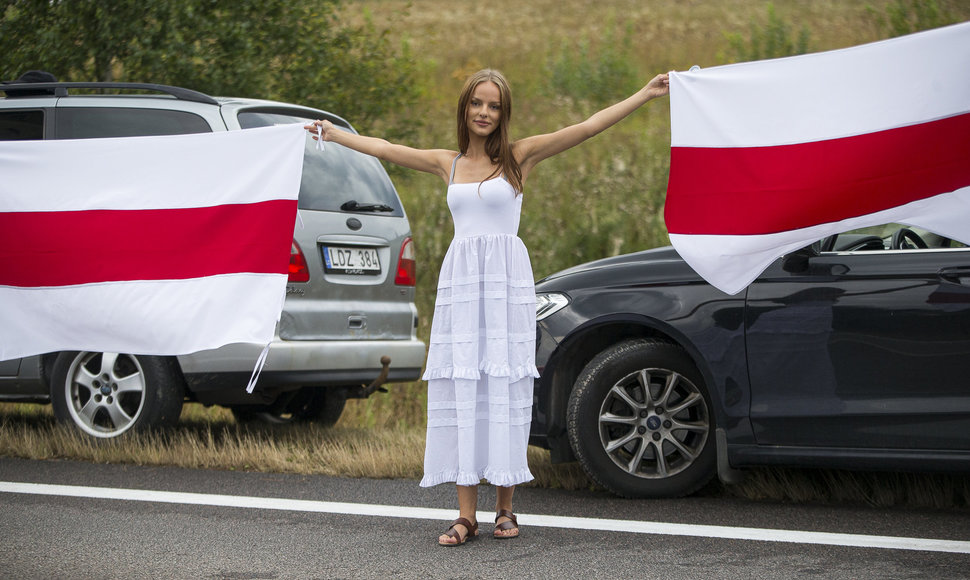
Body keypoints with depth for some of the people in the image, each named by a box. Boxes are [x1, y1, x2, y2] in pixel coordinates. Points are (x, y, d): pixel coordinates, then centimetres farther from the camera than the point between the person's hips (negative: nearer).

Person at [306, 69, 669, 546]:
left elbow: (587, 128, -1)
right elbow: (384, 149, 26)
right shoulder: (448, 163, 14)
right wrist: (334, 135, 36)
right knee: (460, 390, -2)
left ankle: (505, 509, 5)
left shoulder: (520, 156, 4)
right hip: (459, 280, 3)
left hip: (506, 280, -3)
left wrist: (646, 94, -6)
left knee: (504, 389, -3)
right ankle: (466, 515, 0)